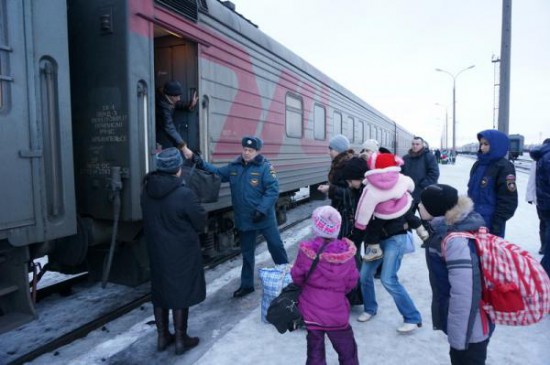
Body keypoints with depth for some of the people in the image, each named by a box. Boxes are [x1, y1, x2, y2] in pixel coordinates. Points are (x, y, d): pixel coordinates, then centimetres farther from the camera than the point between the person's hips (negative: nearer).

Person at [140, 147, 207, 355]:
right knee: (181, 294, 7)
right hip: (181, 254, -6)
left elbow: (149, 220, 9)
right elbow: (201, 222, -12)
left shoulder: (147, 191, -3)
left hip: (157, 252, 6)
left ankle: (162, 336, 30)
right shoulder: (184, 195, -23)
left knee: (160, 292, 17)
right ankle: (181, 340, 19)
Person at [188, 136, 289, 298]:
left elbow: (273, 190, -18)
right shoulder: (234, 166, 4)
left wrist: (262, 210, -25)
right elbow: (217, 173, 13)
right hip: (244, 219, 5)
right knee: (247, 252, 15)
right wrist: (200, 163, 1)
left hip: (264, 218, -4)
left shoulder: (265, 167, -13)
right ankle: (247, 284, 30)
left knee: (276, 246, 11)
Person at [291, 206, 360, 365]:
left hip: (311, 310, 0)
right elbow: (351, 282, -2)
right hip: (337, 312, 0)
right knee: (347, 352, 21)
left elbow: (296, 277, -5)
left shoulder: (307, 250, -19)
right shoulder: (346, 251, -15)